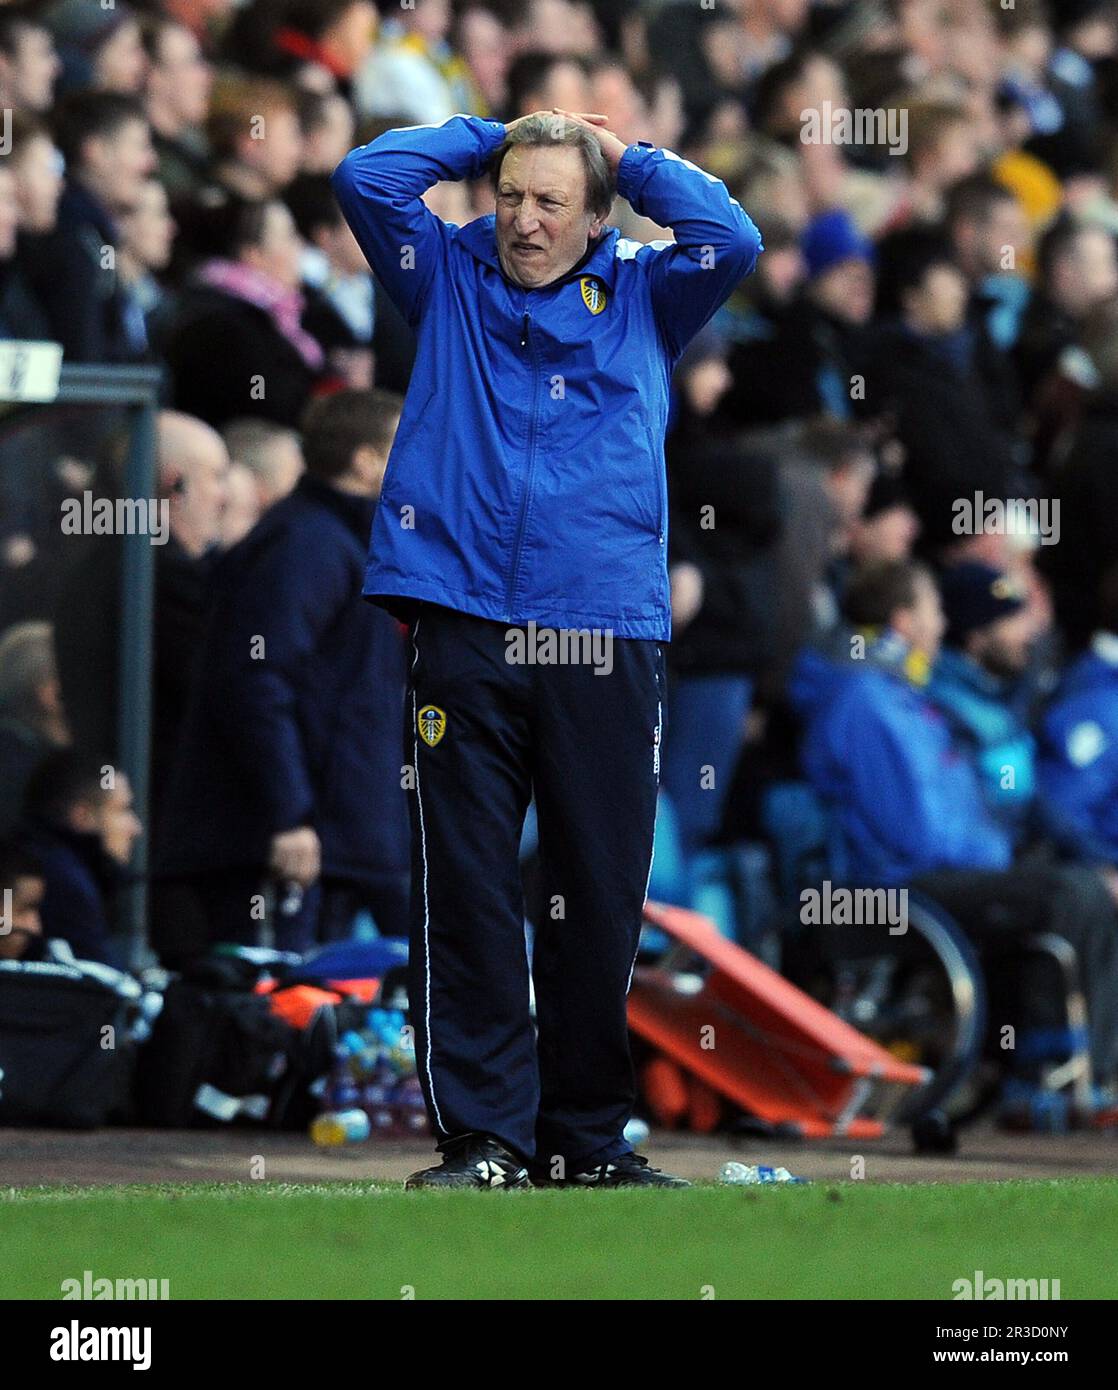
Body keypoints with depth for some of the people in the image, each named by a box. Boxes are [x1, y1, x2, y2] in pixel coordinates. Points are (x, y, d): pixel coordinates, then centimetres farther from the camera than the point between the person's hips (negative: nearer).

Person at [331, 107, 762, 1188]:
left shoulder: (640, 295, 14)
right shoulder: (452, 278, 15)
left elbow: (730, 239, -1)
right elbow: (366, 177, 5)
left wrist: (624, 158, 9)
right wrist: (493, 136, 12)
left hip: (606, 632, 0)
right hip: (463, 628, 0)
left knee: (602, 898, 3)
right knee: (465, 894, -2)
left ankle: (589, 1137, 13)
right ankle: (485, 1134, 2)